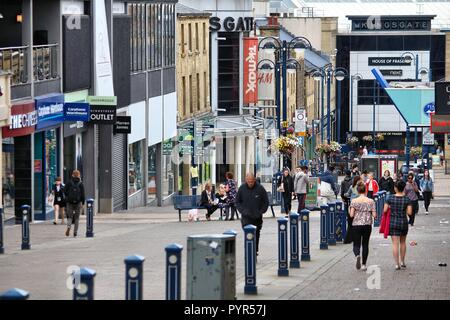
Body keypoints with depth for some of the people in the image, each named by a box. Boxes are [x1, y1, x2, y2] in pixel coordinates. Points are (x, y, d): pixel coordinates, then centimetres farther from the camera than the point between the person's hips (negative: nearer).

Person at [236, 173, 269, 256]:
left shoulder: (260, 188, -5)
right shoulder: (242, 188, -2)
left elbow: (266, 202, 4)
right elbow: (237, 202, 9)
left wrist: (261, 212, -6)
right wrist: (242, 211, -5)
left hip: (257, 217, 1)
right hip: (246, 217, -1)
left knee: (256, 236, 10)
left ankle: (255, 251, 22)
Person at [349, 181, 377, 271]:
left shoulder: (354, 201, -4)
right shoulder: (371, 201, -2)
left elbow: (351, 215, -9)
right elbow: (374, 215, -4)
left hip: (356, 225, -1)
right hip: (367, 225, 1)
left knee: (356, 244, 6)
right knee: (365, 244, 12)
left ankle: (357, 255, -27)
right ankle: (363, 264, 11)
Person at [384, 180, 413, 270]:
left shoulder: (390, 198, -8)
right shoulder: (407, 199, -6)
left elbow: (385, 210, -6)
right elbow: (409, 213, -8)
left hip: (393, 222, -1)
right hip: (403, 222, 1)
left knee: (395, 243, 0)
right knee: (403, 242, 19)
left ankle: (397, 264, -5)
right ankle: (402, 262, 27)